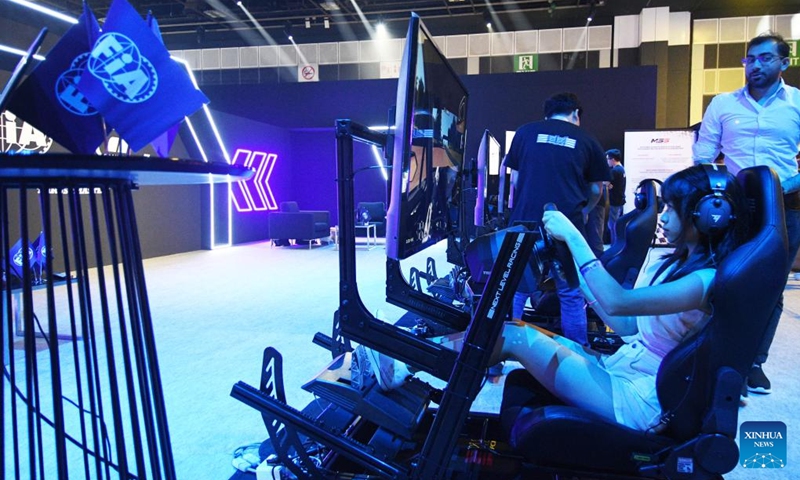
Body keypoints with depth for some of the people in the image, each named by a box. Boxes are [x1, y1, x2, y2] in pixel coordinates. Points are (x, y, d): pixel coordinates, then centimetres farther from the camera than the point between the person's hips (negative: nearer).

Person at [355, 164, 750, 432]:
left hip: (639, 402, -8)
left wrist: (573, 236, -27)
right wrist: (579, 281, 9)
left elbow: (617, 304, -31)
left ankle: (402, 365, -5)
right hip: (619, 370, 8)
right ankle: (404, 362, -4)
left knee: (514, 335, -16)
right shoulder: (679, 263, 11)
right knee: (515, 329, -7)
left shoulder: (707, 280, -19)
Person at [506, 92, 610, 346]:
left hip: (526, 222, 1)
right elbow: (596, 189, 15)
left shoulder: (525, 132, 9)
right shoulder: (587, 141, 9)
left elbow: (514, 179, 11)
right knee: (571, 296, 9)